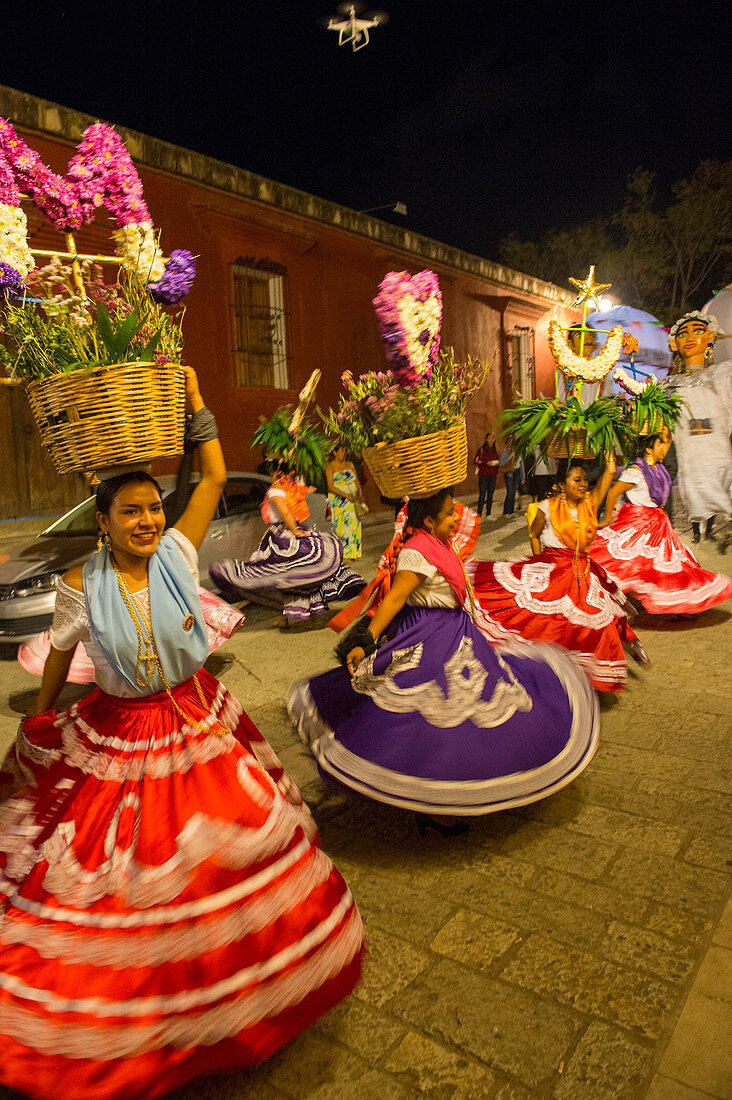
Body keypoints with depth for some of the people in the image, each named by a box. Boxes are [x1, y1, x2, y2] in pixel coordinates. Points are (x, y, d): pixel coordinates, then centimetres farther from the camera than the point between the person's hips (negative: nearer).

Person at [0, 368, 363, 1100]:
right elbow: (59, 656, 3)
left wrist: (197, 407, -7)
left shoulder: (177, 554, -11)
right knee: (111, 870, 11)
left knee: (239, 840, 14)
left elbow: (215, 477, -8)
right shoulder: (81, 587, -13)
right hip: (117, 738, -2)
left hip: (197, 724, 2)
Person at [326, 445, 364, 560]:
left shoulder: (350, 464, 13)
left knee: (354, 524, 3)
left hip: (352, 500, 5)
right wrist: (347, 495, -20)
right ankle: (344, 555, -3)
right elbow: (331, 487, -12)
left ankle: (354, 552, 13)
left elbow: (357, 481, 12)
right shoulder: (330, 467, -4)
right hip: (338, 502, -5)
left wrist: (359, 494, -7)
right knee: (342, 526, -8)